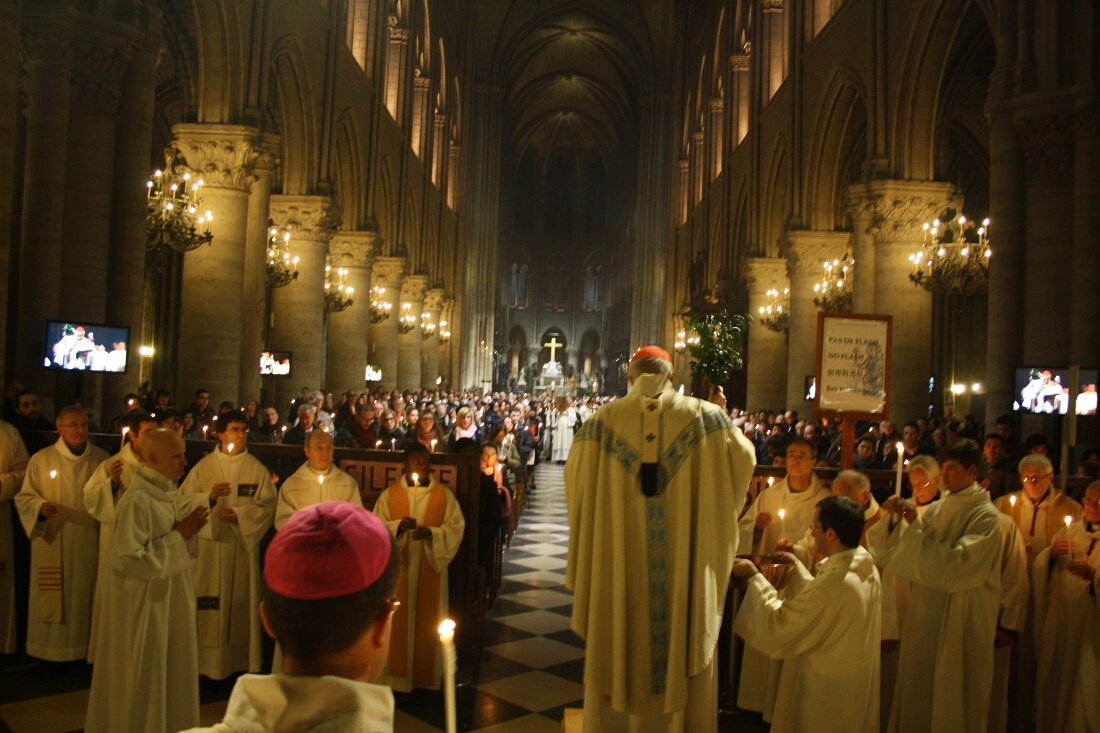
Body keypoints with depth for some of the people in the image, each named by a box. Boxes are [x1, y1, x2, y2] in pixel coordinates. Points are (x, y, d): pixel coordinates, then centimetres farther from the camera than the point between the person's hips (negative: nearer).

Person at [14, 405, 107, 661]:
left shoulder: (101, 459, 4)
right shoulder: (41, 459, -1)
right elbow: (23, 497, 2)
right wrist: (40, 506, -17)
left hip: (89, 546, 1)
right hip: (52, 546, -1)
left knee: (85, 598, 8)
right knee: (51, 600, 4)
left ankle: (84, 649, 21)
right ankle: (50, 652, 19)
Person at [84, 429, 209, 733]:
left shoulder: (169, 491, 3)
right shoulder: (136, 500, -23)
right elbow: (130, 559, -25)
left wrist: (190, 528, -6)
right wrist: (180, 535, -22)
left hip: (171, 599, 8)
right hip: (144, 605, -8)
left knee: (170, 677, 19)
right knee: (143, 680, 8)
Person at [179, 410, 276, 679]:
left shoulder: (257, 469, 3)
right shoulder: (203, 467, 5)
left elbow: (267, 506, -1)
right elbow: (183, 500, 2)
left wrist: (239, 514, -15)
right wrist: (209, 496, -14)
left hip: (243, 545, 0)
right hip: (208, 544, 0)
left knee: (240, 602, 4)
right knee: (207, 604, 0)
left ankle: (240, 659, 15)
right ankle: (206, 660, 13)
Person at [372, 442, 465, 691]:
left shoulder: (444, 495, 1)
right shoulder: (390, 494, 1)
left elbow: (456, 526, -1)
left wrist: (431, 533, -17)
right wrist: (398, 526, -17)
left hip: (430, 568, 0)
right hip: (398, 567, 0)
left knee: (428, 621, 5)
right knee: (398, 621, 3)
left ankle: (427, 679, 18)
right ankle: (397, 678, 16)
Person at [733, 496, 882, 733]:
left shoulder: (834, 583, -33)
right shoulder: (865, 570, -4)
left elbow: (777, 627, -25)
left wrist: (754, 577, -16)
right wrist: (796, 567, 14)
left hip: (827, 699, -8)